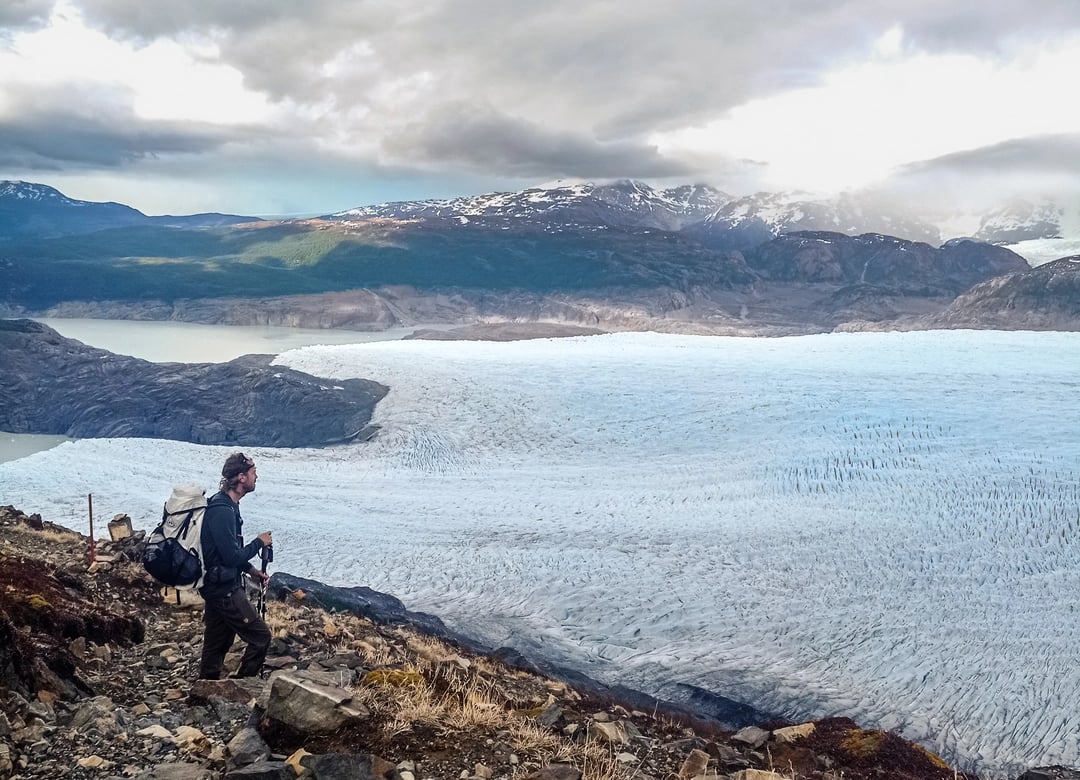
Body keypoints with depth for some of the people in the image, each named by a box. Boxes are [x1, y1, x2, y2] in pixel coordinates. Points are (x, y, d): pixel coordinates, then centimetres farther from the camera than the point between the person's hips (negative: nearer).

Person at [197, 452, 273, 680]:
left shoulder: (226, 505, 9)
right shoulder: (222, 511, -23)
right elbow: (232, 556, -24)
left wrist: (251, 570, 13)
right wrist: (259, 542, -10)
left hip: (220, 587, 10)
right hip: (225, 590, -10)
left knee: (217, 645, 16)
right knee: (260, 636, -3)